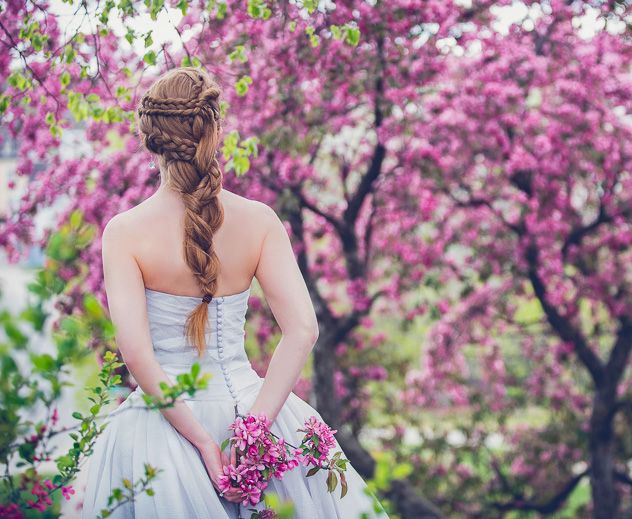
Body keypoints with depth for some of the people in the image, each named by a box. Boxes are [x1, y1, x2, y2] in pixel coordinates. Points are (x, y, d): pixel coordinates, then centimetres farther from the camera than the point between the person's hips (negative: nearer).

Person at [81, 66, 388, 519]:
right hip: (245, 400, 2)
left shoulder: (124, 231, -10)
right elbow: (303, 330, -14)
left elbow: (135, 352, -19)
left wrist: (199, 439, -16)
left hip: (164, 413, -2)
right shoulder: (258, 220, -5)